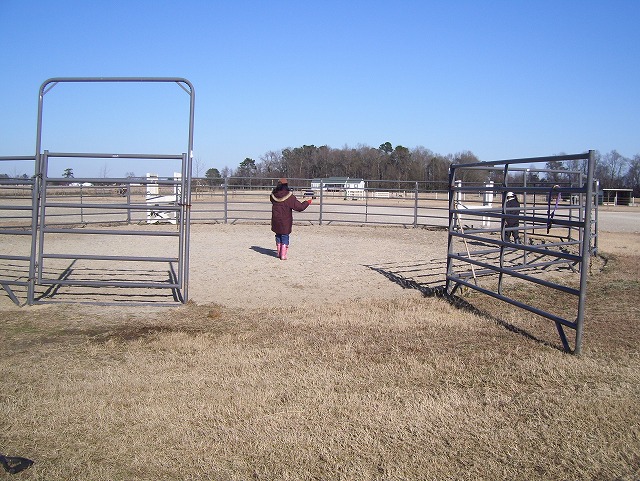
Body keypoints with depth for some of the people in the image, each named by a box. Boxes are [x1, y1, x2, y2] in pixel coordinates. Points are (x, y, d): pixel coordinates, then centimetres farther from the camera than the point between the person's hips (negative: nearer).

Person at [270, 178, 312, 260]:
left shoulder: (273, 195, -5)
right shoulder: (289, 197, -16)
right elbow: (300, 207, -13)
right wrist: (307, 202, 4)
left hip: (276, 221, 4)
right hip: (285, 222, -4)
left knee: (278, 236, 19)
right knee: (285, 237, 8)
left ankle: (279, 253, 25)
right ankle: (283, 255, 7)